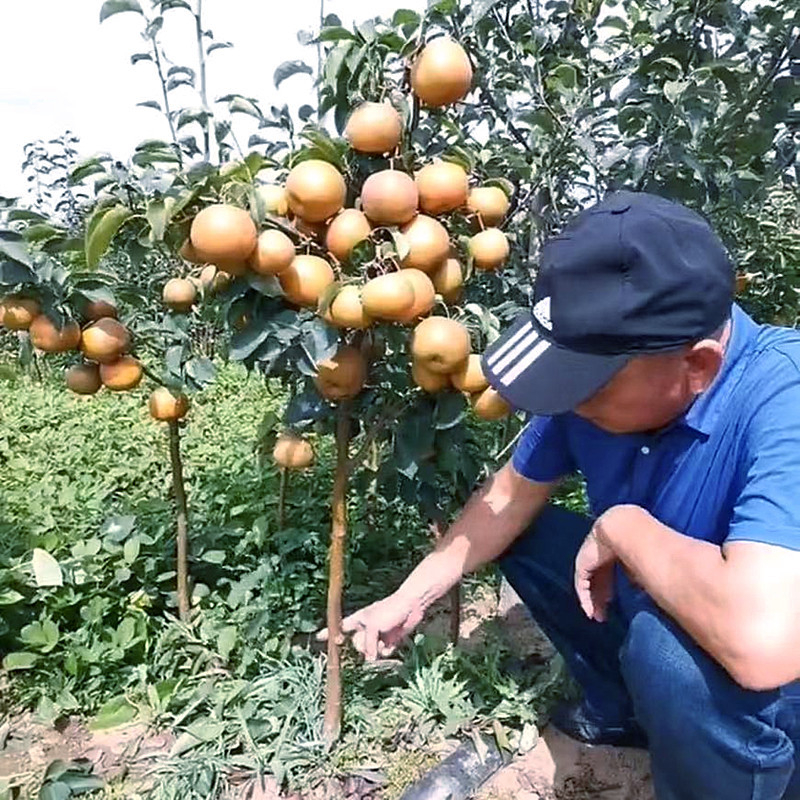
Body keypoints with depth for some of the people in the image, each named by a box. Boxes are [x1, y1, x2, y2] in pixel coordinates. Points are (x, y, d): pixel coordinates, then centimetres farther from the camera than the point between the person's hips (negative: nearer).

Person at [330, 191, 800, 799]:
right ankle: (625, 710, 21)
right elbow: (512, 494, -2)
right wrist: (411, 598, -1)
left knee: (667, 646, -34)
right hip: (656, 616, 7)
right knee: (520, 535, 3)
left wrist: (620, 527, -31)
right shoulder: (603, 370, -15)